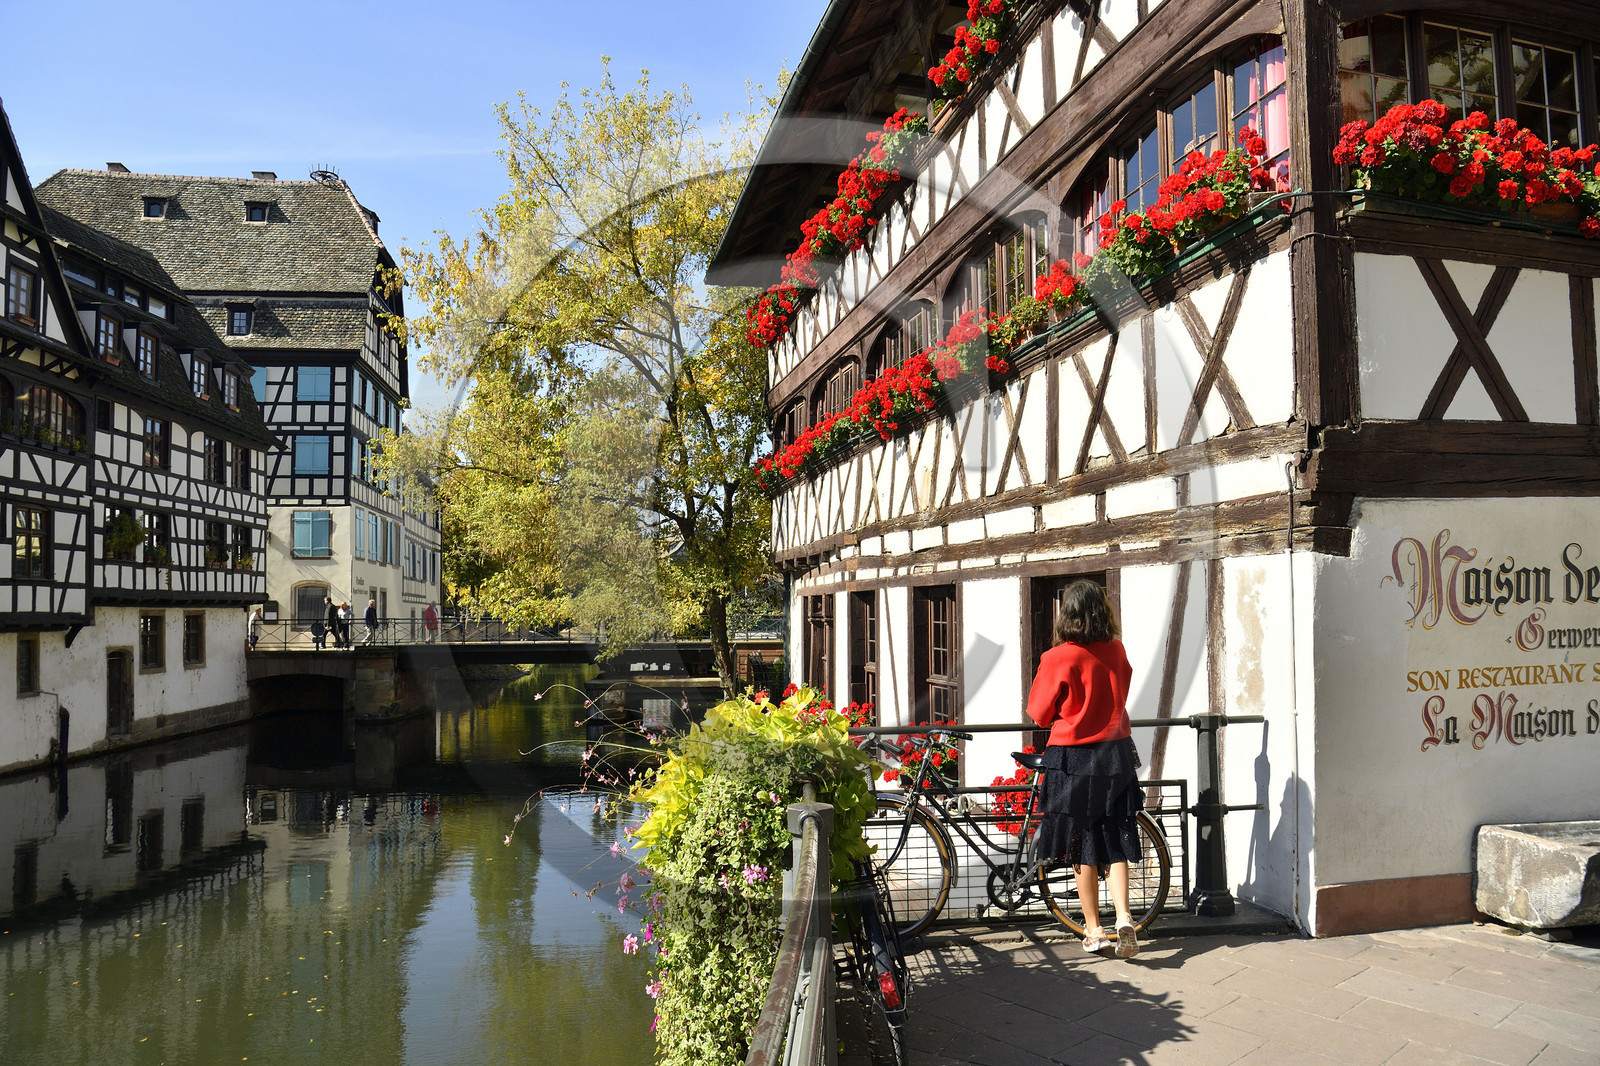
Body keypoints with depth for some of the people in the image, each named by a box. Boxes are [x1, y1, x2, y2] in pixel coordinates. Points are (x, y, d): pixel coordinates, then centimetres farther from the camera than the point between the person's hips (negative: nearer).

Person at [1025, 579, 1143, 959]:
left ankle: (1094, 930, 16)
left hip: (1072, 759, -4)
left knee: (1081, 848, 8)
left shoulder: (1058, 659, -15)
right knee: (1113, 843, 12)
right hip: (1117, 756, 4)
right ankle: (1124, 919, -2)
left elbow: (1039, 714, -6)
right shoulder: (1117, 651, -1)